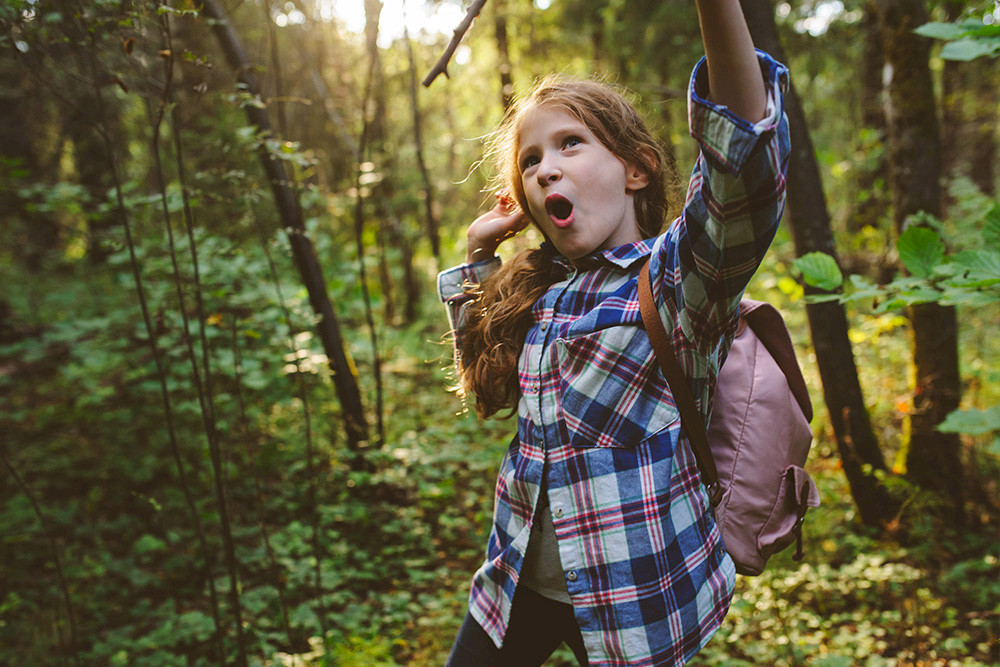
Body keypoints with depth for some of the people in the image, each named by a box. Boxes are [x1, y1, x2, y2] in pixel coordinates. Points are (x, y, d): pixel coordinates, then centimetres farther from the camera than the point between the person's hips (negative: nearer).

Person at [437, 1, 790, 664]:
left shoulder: (674, 274, -14)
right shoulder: (537, 293, 5)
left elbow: (747, 177, -34)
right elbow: (490, 385, 22)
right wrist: (477, 257, 12)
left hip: (636, 601, -6)